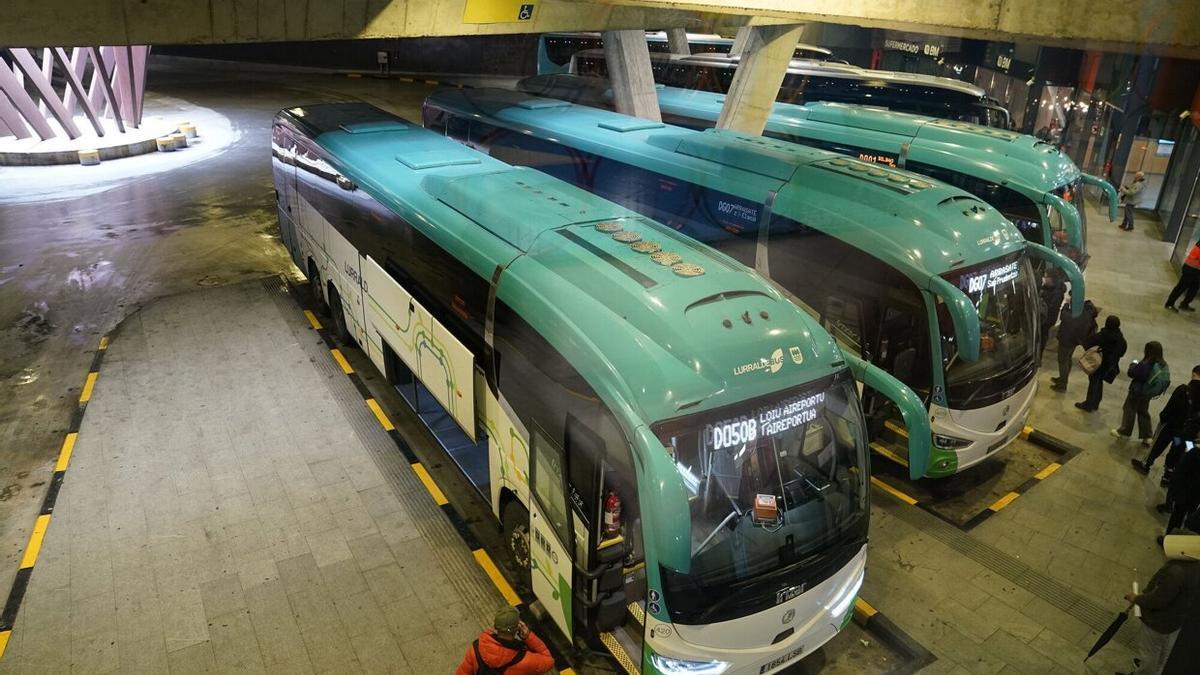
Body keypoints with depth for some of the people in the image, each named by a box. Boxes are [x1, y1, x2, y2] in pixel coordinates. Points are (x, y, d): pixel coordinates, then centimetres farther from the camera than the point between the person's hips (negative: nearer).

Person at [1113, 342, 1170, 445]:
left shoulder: (1145, 364, -29)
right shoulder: (1163, 365, -6)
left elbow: (1131, 373, -21)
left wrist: (1133, 364, 0)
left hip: (1137, 392, -7)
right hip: (1148, 393, 7)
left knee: (1129, 410, 12)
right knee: (1143, 412, 20)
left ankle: (1124, 432, 24)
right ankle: (1147, 436, 22)